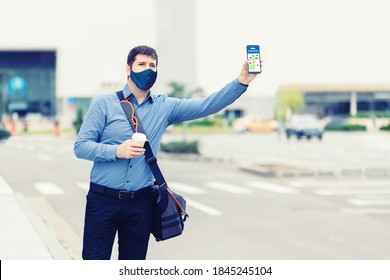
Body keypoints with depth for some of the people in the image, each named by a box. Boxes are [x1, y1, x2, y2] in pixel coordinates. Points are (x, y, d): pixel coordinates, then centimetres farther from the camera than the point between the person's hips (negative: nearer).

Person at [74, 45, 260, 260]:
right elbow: (81, 146, -5)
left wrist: (241, 82, -14)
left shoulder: (165, 107, 7)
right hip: (103, 199, -3)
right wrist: (117, 151, -20)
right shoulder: (104, 104, -1)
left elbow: (207, 105, -1)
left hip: (141, 202, 3)